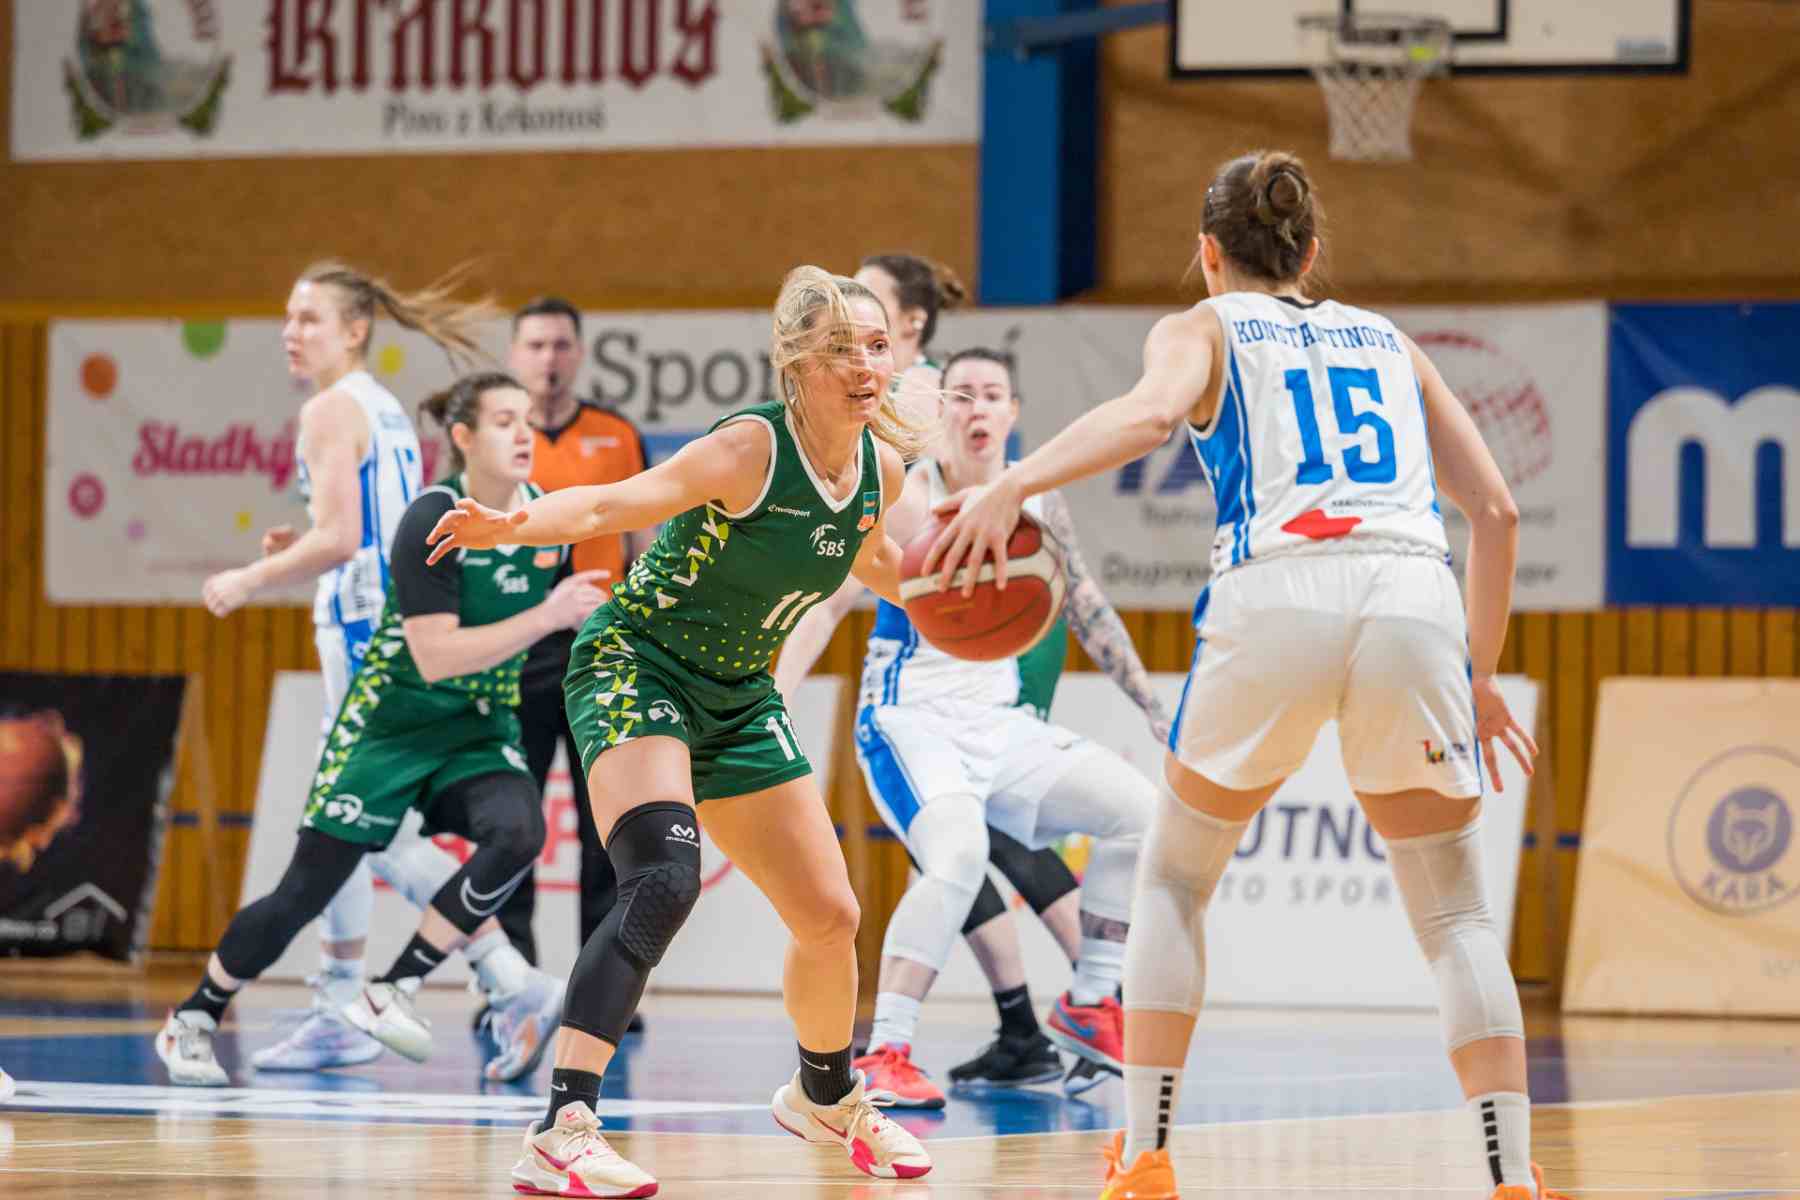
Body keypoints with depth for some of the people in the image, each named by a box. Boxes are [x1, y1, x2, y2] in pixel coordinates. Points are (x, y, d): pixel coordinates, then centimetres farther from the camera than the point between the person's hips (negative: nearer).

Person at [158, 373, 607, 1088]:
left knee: (518, 835, -27)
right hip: (393, 723, -4)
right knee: (305, 893, -1)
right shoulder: (432, 519, -20)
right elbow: (436, 656, -27)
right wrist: (546, 618, -30)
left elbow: (568, 608, 20)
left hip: (480, 732, 4)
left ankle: (392, 993, -15)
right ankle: (191, 1021, 21)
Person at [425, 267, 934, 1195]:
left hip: (737, 698, 8)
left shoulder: (881, 466, -2)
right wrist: (511, 526, -51)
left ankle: (826, 1094, 42)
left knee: (830, 917, 11)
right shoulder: (752, 448, -23)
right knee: (664, 880, -31)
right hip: (635, 665, -7)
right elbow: (612, 504, -34)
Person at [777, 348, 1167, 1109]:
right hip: (911, 724, -7)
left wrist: (1152, 707, 19)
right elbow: (827, 600, -21)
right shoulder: (906, 497, -14)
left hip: (999, 724, 7)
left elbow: (1084, 606, 17)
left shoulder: (1036, 500, 4)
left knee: (1141, 811, 2)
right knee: (960, 858, -32)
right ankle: (883, 1055, -27)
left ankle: (1088, 1006, 16)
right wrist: (773, 700, -35)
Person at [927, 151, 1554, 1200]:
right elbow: (1496, 511, 22)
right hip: (1414, 600, 2)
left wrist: (1013, 487, -14)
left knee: (1176, 877, 18)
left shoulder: (1205, 328, 19)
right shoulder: (1387, 340, 29)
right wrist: (1479, 677, 29)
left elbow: (1150, 413, -7)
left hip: (1276, 598, -2)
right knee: (1455, 914, 11)